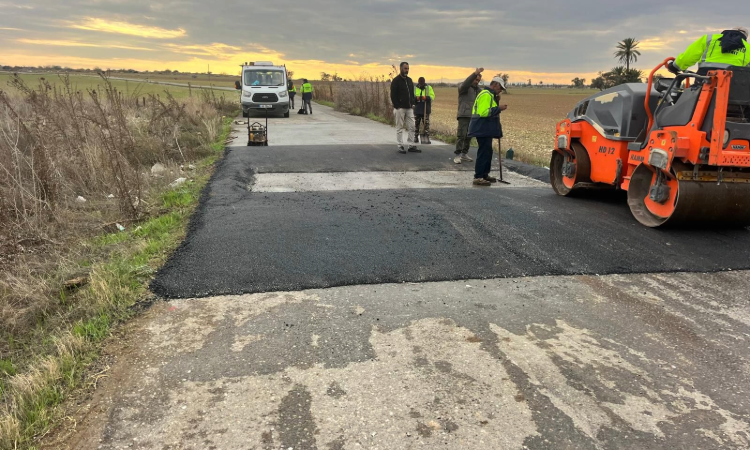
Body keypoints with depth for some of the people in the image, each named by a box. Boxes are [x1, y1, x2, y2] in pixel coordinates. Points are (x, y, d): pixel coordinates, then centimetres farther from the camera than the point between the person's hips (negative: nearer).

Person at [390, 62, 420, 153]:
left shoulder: (409, 80, 15)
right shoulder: (396, 80, -6)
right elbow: (393, 95, -9)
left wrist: (412, 104, 9)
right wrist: (397, 107, -14)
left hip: (409, 108, 6)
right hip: (400, 108, -6)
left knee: (411, 127, 3)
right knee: (400, 128, 0)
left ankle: (411, 146, 9)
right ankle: (400, 146, 5)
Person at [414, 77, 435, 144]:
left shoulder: (429, 88, 5)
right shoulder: (415, 88, 6)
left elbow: (432, 96, -1)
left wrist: (426, 98, -20)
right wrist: (416, 98, -18)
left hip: (426, 110, -1)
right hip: (417, 109, 1)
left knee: (426, 124, -5)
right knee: (416, 124, 7)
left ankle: (426, 138, -3)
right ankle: (416, 137, 18)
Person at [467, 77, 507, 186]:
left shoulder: (490, 95, 20)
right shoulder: (486, 95, -15)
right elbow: (483, 112, -24)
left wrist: (496, 102, 11)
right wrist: (498, 108, -20)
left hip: (486, 129, 11)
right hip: (482, 129, -11)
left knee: (487, 152, 16)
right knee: (484, 152, -11)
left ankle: (485, 174, 25)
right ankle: (478, 177, -10)